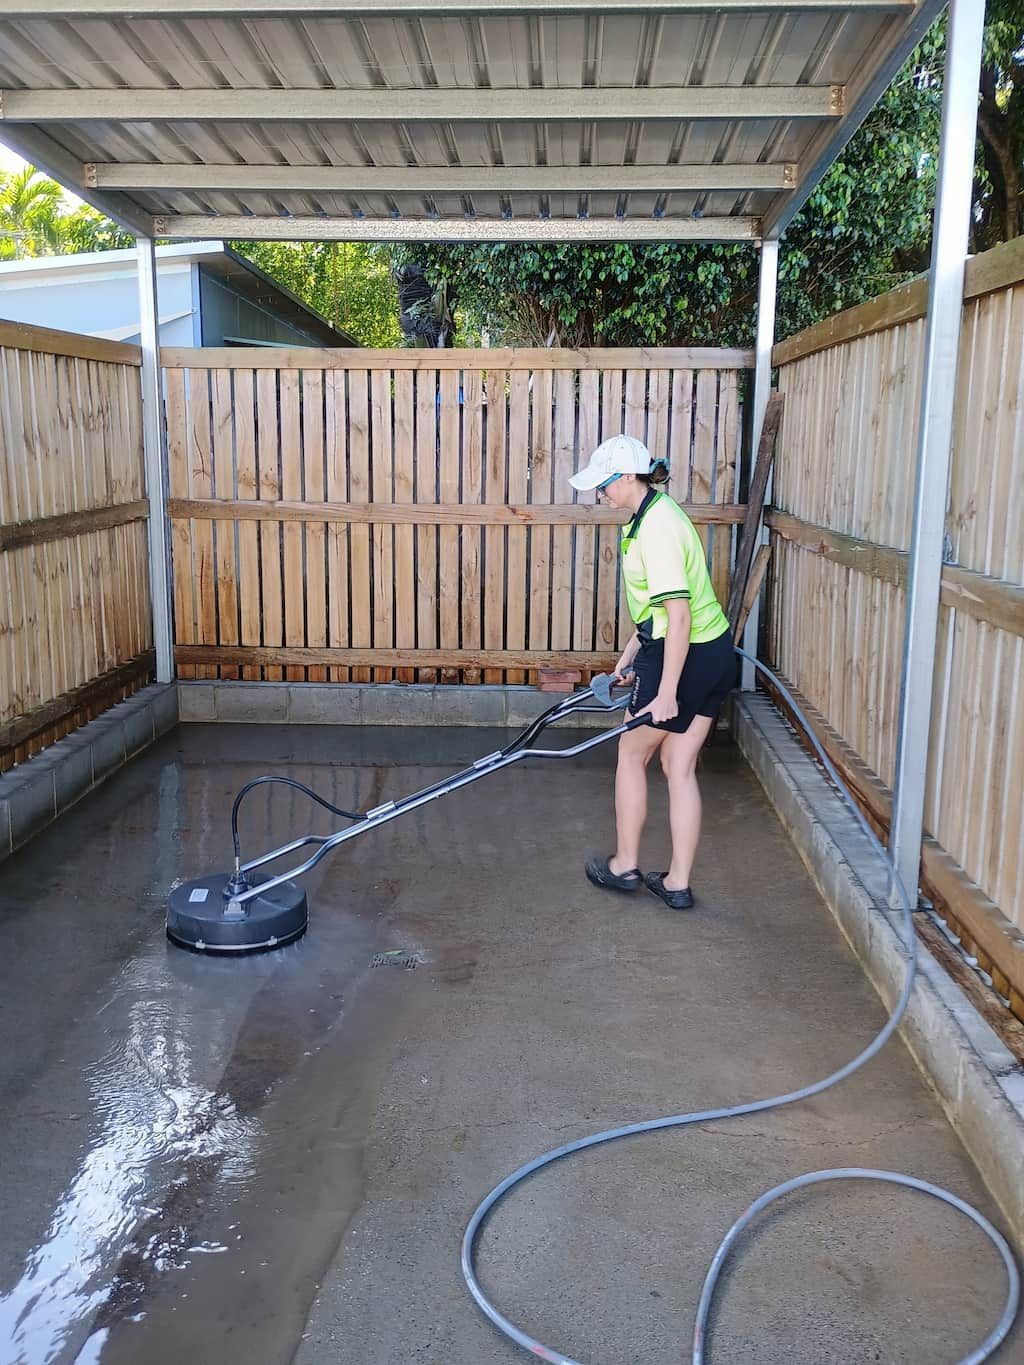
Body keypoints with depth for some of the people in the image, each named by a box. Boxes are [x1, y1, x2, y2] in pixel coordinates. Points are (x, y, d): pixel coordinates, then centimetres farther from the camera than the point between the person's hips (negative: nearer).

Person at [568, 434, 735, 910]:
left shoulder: (656, 529, -21)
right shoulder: (657, 513, 11)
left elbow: (679, 615, -26)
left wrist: (666, 693, -25)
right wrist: (634, 650, 25)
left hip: (684, 657, -9)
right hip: (714, 654, 9)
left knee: (632, 755, 10)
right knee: (680, 767, 13)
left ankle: (624, 866, 26)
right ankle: (677, 883, 20)